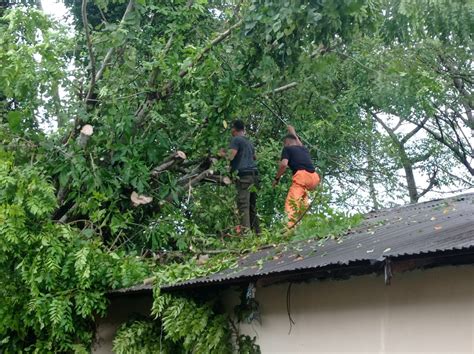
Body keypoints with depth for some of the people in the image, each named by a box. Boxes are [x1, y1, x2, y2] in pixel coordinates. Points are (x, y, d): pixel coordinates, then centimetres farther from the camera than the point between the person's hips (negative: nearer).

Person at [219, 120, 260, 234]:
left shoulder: (236, 140, -3)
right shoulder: (248, 142, 24)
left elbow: (230, 156, -13)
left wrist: (222, 153, 9)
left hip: (243, 175, -8)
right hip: (254, 174, 8)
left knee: (243, 204, -13)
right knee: (252, 205, 11)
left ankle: (245, 230, -22)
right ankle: (256, 231, 10)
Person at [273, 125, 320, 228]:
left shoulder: (287, 149, 13)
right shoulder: (304, 149, 30)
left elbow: (283, 164, -4)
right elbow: (299, 144, 55)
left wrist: (277, 178, 9)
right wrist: (293, 133, 73)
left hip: (301, 176, -6)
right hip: (314, 178, 6)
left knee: (291, 203, -14)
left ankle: (290, 227, -36)